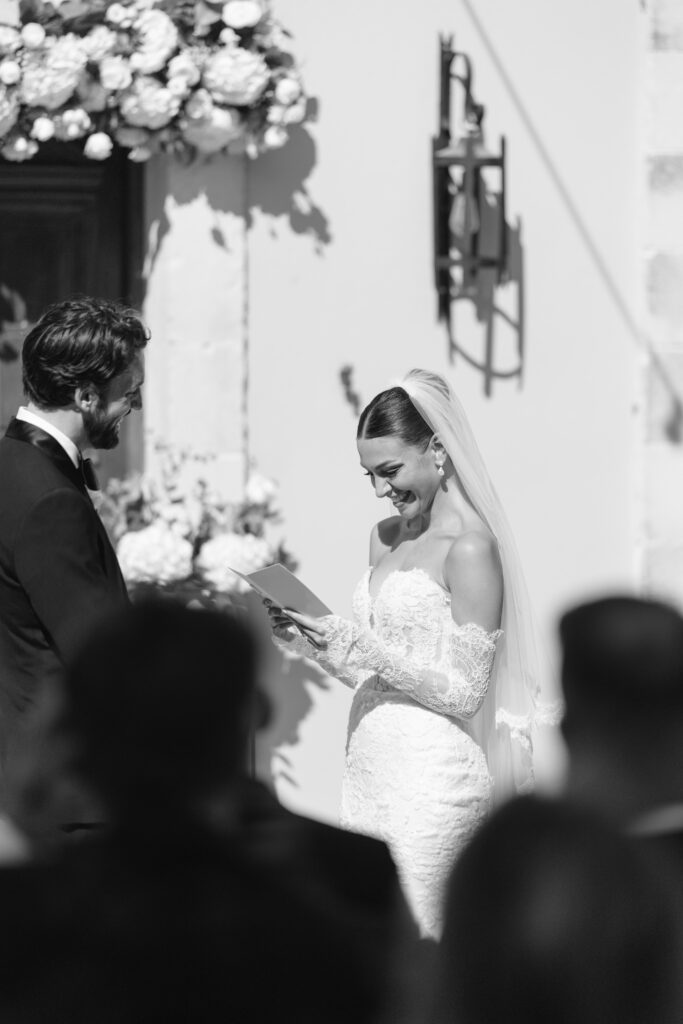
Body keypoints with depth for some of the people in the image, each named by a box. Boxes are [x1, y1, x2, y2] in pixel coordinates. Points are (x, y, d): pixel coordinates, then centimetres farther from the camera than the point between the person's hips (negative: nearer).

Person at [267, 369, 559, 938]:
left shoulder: (470, 548, -11)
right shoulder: (385, 539, 13)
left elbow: (463, 690, -13)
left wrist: (360, 646, -17)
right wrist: (314, 642, 3)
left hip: (433, 777, -8)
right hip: (372, 764, 8)